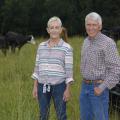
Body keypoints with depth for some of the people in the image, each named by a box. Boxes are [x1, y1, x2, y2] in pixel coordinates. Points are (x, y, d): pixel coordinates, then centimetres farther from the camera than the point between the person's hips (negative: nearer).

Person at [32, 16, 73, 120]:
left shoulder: (67, 48, -6)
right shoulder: (41, 46, 6)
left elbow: (69, 69, -6)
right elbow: (37, 67, 9)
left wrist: (68, 89, -10)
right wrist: (35, 86, 6)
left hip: (59, 86, -4)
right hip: (43, 86, 4)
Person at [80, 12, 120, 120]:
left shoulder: (108, 43, -14)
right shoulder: (86, 41, 10)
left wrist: (102, 87, -20)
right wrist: (85, 84, 17)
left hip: (98, 88, -7)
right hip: (85, 86, 7)